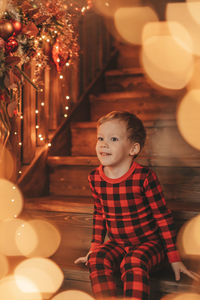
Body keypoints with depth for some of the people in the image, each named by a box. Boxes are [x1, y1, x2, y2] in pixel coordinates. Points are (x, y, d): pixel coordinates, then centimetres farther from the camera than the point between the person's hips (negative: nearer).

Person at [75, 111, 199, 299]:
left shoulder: (144, 177, -17)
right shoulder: (95, 178, -2)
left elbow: (163, 217, -10)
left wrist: (174, 258, -7)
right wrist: (95, 247, 13)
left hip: (148, 242, -4)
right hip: (115, 244, 5)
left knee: (134, 263, -34)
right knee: (96, 259, -24)